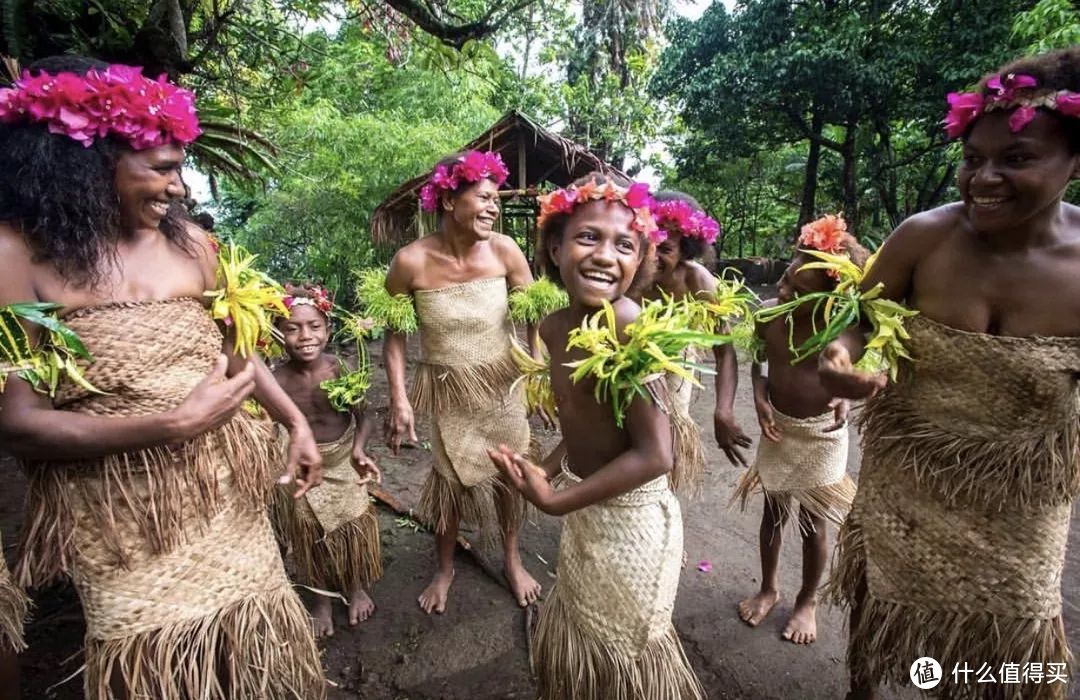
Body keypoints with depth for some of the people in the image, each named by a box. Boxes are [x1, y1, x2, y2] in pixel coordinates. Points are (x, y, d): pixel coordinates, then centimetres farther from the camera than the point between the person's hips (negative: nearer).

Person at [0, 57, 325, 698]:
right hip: (123, 517, -4)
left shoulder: (189, 240, 1)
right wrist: (176, 422, -21)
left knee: (256, 647, 20)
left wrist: (296, 421, 9)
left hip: (226, 490, 4)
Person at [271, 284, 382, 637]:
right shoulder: (276, 380, -22)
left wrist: (359, 449, -27)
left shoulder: (342, 370, -21)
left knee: (354, 528, 17)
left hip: (345, 463, 0)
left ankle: (355, 588, 47)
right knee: (312, 538, 18)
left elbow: (362, 419, -11)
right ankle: (322, 598, 46)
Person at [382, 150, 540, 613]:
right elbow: (395, 333, -7)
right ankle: (444, 568, 43)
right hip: (447, 390, -1)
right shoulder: (411, 261, -17)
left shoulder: (503, 250, -14)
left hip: (502, 384, 2)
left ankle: (512, 560, 42)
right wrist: (399, 400, -10)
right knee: (451, 477, 15)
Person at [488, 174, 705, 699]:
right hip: (584, 512, 7)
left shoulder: (628, 324, -27)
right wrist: (547, 472, -3)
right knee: (571, 644, 30)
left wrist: (553, 501, -21)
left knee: (626, 654, 22)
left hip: (630, 519, -7)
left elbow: (655, 455, -27)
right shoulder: (554, 328, -3)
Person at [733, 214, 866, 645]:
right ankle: (768, 588, 41)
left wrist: (846, 395, -17)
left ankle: (807, 600, 39)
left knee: (813, 524, 13)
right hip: (778, 428, 2)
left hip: (822, 435, -2)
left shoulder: (849, 331, -20)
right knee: (774, 512, 17)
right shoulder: (768, 315, -16)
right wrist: (759, 398, -12)